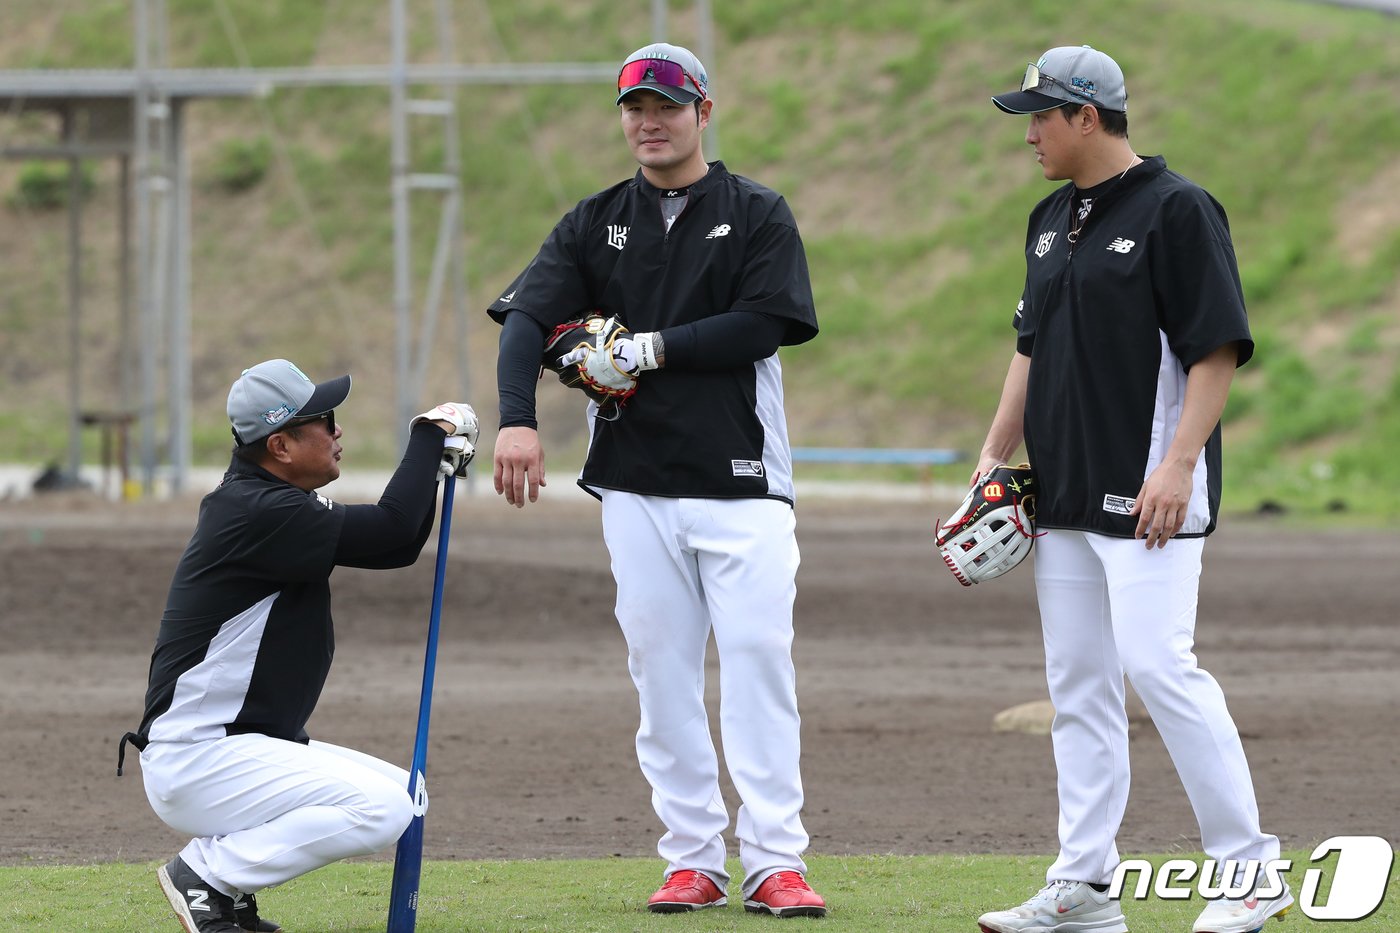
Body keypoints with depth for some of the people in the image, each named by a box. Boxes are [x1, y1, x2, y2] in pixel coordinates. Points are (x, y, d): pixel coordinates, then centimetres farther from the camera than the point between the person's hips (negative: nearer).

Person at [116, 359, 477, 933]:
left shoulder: (279, 505, 13)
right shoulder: (257, 514, -19)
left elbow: (395, 548, 17)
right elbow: (390, 529, -23)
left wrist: (436, 460, 3)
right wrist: (432, 433, -10)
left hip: (250, 750, 11)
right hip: (192, 762, -11)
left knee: (402, 797, 11)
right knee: (382, 809, -21)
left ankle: (221, 874, 8)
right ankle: (206, 875, -9)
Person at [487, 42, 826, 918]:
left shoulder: (757, 215, 4)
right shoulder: (596, 223, 11)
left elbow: (766, 323, -9)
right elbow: (527, 318, -2)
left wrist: (651, 348, -12)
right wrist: (517, 419, -19)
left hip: (741, 480, -3)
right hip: (636, 483, 3)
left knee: (758, 657, -9)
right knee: (661, 666, 2)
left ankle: (774, 861, -9)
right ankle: (693, 858, 7)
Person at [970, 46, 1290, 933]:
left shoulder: (1176, 209, -9)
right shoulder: (1053, 219, 16)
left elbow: (1220, 348, -14)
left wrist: (1177, 465, -21)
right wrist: (995, 457, 15)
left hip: (1146, 494, -9)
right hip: (1064, 495, 9)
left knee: (1158, 665, -14)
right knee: (1077, 683, 7)